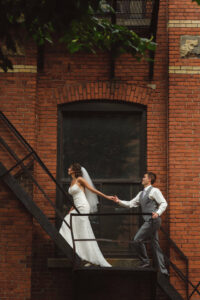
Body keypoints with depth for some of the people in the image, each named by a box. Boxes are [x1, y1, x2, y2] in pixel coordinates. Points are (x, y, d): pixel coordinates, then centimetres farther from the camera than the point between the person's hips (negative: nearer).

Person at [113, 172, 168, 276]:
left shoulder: (154, 191, -4)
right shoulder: (141, 194, 21)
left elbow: (164, 203, -9)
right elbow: (131, 204, 21)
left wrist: (158, 213, -25)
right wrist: (119, 202, 9)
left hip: (153, 220, -9)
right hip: (148, 221, 9)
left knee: (137, 240, -11)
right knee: (155, 245, 8)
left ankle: (145, 261, 1)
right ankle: (162, 270, 9)